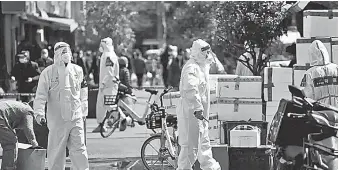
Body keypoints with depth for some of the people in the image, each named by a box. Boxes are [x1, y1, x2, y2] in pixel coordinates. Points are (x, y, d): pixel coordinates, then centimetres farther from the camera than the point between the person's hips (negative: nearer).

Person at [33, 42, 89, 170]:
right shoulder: (48, 72, -5)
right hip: (57, 119, -3)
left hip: (76, 118, 3)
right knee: (56, 151, 4)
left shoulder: (77, 70, 7)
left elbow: (83, 92, 18)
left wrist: (84, 111, 20)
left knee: (79, 149, 2)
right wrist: (39, 113, -17)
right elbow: (40, 95, -6)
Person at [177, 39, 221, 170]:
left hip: (200, 113, 11)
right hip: (191, 112, -11)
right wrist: (197, 108, -32)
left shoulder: (202, 66, 16)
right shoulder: (191, 68, -18)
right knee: (191, 145, -6)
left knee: (204, 143, 21)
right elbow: (190, 90, -29)